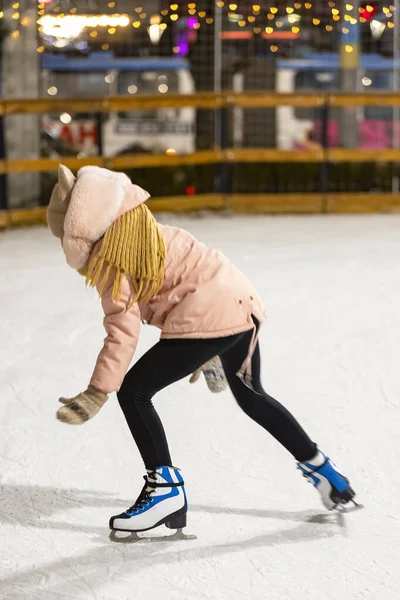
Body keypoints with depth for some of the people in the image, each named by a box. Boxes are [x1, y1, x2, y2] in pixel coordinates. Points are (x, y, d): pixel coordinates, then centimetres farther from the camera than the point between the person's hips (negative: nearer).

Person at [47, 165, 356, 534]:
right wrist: (207, 353, 36)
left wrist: (98, 391, -19)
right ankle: (319, 468, 38)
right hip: (242, 304, 10)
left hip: (208, 317, -10)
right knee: (251, 397, 29)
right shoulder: (142, 234, 19)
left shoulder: (111, 260, -9)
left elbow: (123, 331, -16)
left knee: (133, 391, -3)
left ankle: (166, 488, 0)